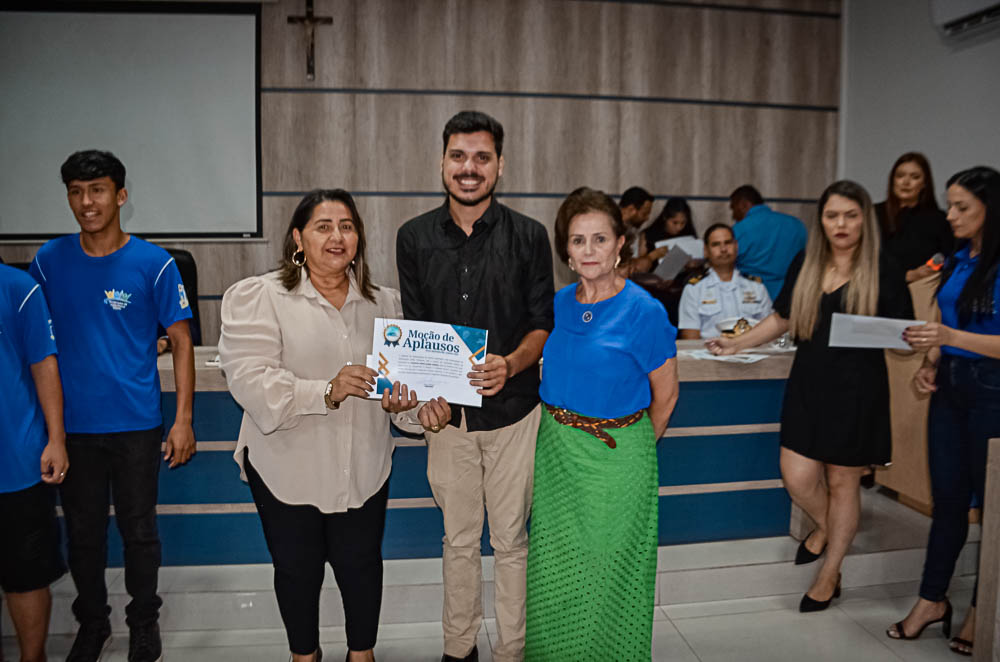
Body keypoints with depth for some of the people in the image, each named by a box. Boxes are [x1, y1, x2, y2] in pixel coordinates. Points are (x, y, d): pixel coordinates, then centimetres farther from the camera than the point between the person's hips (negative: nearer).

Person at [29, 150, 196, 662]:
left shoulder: (153, 263, -6)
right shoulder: (49, 260, 1)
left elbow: (181, 341, -4)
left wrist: (183, 419, -10)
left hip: (135, 424, -2)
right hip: (72, 425, 2)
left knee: (138, 529, 10)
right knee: (82, 531, 15)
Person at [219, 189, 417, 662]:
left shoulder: (383, 302, 5)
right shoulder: (258, 297, -8)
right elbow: (250, 379, -18)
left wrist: (397, 397, -7)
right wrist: (326, 392, -30)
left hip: (363, 466, 3)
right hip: (288, 465, -2)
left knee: (361, 562, 14)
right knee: (297, 567, 15)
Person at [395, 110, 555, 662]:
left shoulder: (529, 236, -3)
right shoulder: (414, 238, 3)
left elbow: (544, 325, 0)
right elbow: (412, 329, 6)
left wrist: (510, 365, -20)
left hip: (513, 409, -1)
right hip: (446, 412, 2)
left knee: (510, 540, 9)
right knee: (458, 540, 15)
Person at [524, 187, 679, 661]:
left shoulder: (643, 311, -15)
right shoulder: (559, 303, 2)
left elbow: (665, 396, -5)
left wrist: (632, 447, 5)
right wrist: (561, 438, 11)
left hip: (616, 454, -5)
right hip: (554, 447, 5)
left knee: (609, 568, 11)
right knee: (556, 565, 17)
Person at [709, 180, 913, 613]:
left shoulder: (883, 272, -4)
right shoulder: (805, 266, 7)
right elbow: (782, 320, 15)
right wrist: (736, 344, 8)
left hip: (857, 390, -3)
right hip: (808, 383, 3)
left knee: (841, 481, 8)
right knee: (797, 478, -1)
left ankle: (829, 575, 28)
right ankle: (825, 527, 36)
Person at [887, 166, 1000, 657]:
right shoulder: (957, 262, 9)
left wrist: (950, 337, -27)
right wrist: (929, 364, 3)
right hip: (950, 389, 7)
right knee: (947, 498, 13)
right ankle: (932, 600, 24)